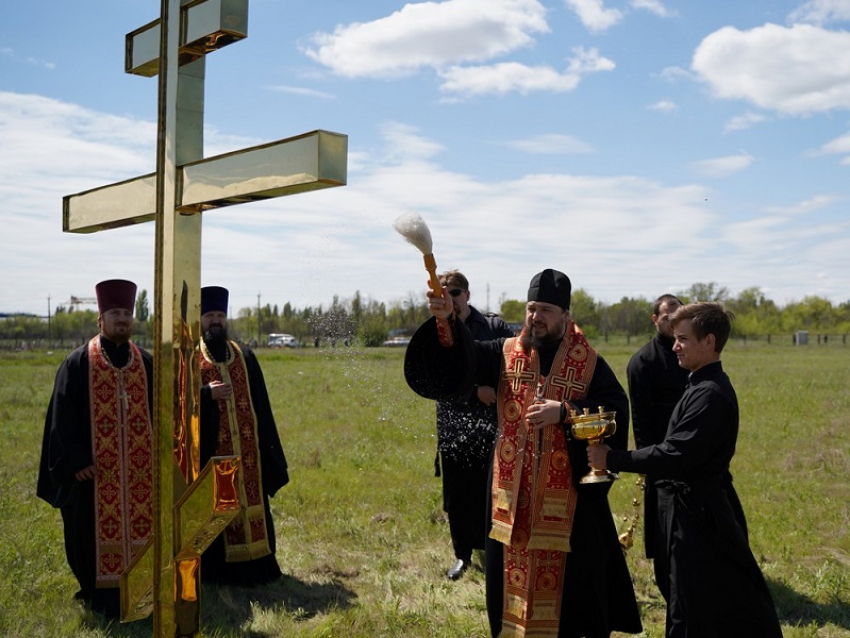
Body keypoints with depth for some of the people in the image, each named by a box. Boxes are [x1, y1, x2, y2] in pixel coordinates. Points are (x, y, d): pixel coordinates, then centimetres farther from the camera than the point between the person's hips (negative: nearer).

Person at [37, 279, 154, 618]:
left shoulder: (145, 362, 8)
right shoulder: (78, 362, -2)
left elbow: (158, 410, 13)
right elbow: (63, 415, -5)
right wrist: (75, 460, -12)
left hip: (140, 465, 3)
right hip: (95, 466, -3)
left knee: (139, 522, 7)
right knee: (98, 526, 2)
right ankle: (102, 594, 13)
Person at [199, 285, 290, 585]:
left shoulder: (245, 356, 13)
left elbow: (261, 404, 13)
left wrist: (269, 449, 8)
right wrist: (207, 394, -20)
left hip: (246, 448, 3)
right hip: (209, 449, -3)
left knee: (250, 503, 6)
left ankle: (253, 565, 16)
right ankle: (215, 568, 11)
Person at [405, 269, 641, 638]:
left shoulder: (590, 364, -2)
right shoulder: (505, 354, 2)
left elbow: (616, 412, -8)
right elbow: (462, 355, -13)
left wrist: (564, 412, -20)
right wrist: (445, 320, -32)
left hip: (569, 495, -2)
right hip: (513, 493, 2)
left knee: (570, 577, 8)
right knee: (513, 576, 12)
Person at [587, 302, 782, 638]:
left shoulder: (710, 394, -22)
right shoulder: (704, 386, 10)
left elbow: (675, 456, -27)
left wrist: (612, 459, -22)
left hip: (696, 515, -10)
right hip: (693, 508, 10)